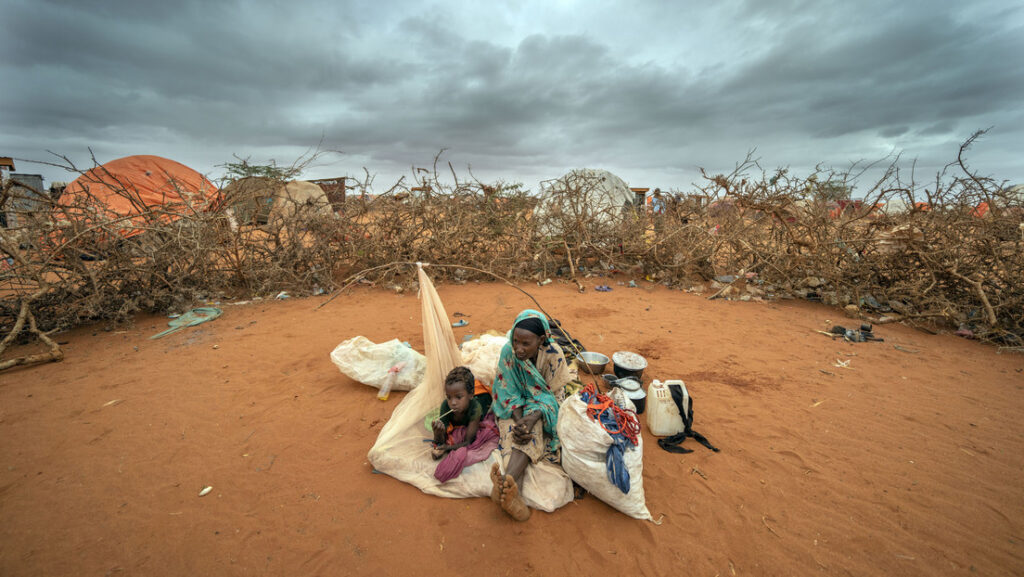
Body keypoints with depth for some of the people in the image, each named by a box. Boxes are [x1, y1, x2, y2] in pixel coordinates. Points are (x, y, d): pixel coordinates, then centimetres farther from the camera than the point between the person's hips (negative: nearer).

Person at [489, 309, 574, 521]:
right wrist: (518, 420, -30)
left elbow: (555, 395, -16)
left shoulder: (554, 355, -22)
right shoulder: (508, 352, -19)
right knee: (515, 434, -30)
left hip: (542, 409, -1)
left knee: (532, 432, -33)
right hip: (515, 407, 1)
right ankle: (514, 492, -45)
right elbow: (509, 393, -13)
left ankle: (506, 480, -49)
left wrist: (533, 417, -33)